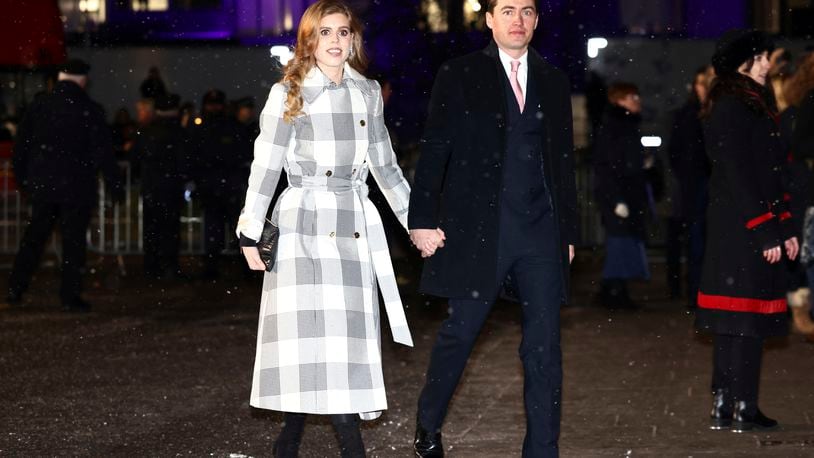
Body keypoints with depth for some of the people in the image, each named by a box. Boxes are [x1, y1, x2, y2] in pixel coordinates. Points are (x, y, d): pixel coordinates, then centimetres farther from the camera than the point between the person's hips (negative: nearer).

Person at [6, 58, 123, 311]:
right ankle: (70, 297, 2)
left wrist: (21, 178, 18)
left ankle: (16, 288, 14)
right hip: (77, 186, -3)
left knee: (34, 236, 16)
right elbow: (104, 152, -7)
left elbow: (21, 145, 7)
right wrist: (115, 185, 1)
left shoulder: (39, 105, 2)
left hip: (42, 184, 3)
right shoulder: (91, 110, -8)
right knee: (73, 240, 3)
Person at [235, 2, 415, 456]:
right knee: (315, 340, -9)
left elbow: (386, 167, 19)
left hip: (355, 231, 4)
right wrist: (250, 234, -7)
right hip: (303, 227, -4)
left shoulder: (368, 93, 12)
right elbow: (265, 167, -1)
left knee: (348, 342, -2)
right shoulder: (288, 95, 2)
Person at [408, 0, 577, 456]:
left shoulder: (554, 81, 13)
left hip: (541, 229, 3)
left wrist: (569, 231, 12)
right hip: (478, 226, -3)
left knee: (545, 345, 1)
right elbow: (435, 150, -1)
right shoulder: (460, 76, 2)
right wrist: (424, 219, -8)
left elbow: (565, 159, 16)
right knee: (461, 332, 5)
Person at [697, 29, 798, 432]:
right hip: (742, 230, -10)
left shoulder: (753, 106, 17)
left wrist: (785, 227, 16)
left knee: (732, 323, 11)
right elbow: (739, 179, -18)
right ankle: (743, 410, -1)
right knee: (748, 320, -6)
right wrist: (768, 234, -18)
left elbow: (768, 174, 19)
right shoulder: (731, 111, -14)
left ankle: (723, 408, 15)